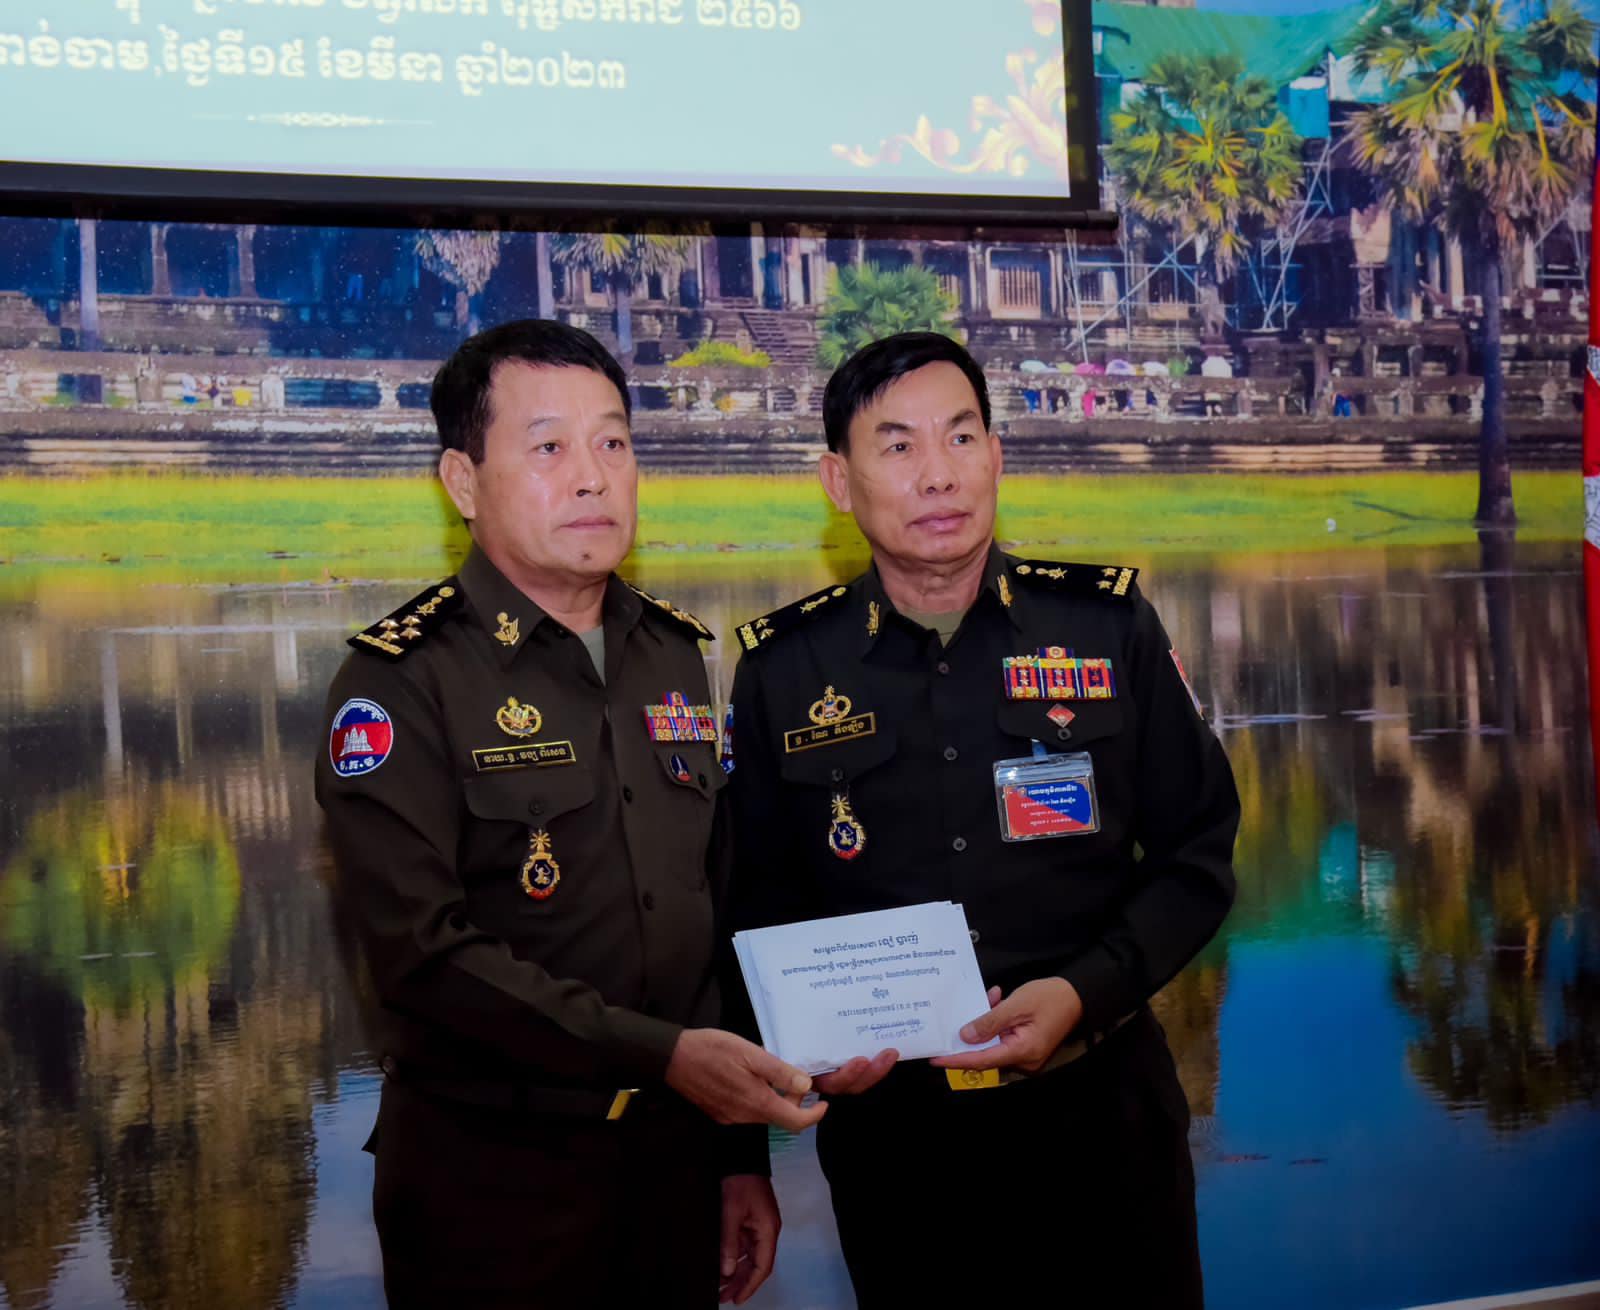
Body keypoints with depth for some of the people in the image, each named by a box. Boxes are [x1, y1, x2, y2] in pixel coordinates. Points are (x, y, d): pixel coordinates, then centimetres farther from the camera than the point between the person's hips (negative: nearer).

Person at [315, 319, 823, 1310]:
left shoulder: (675, 654, 9)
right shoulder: (404, 683, -10)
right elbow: (422, 949, -20)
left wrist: (743, 1151, 12)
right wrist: (660, 1054, -25)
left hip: (674, 1153, 5)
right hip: (491, 1178, -5)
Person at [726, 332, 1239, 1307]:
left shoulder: (1108, 625, -2)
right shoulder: (783, 669, -1)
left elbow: (1197, 853, 2)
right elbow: (761, 901, 6)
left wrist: (1086, 992, -12)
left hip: (1100, 1113, 0)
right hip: (892, 1125, 0)